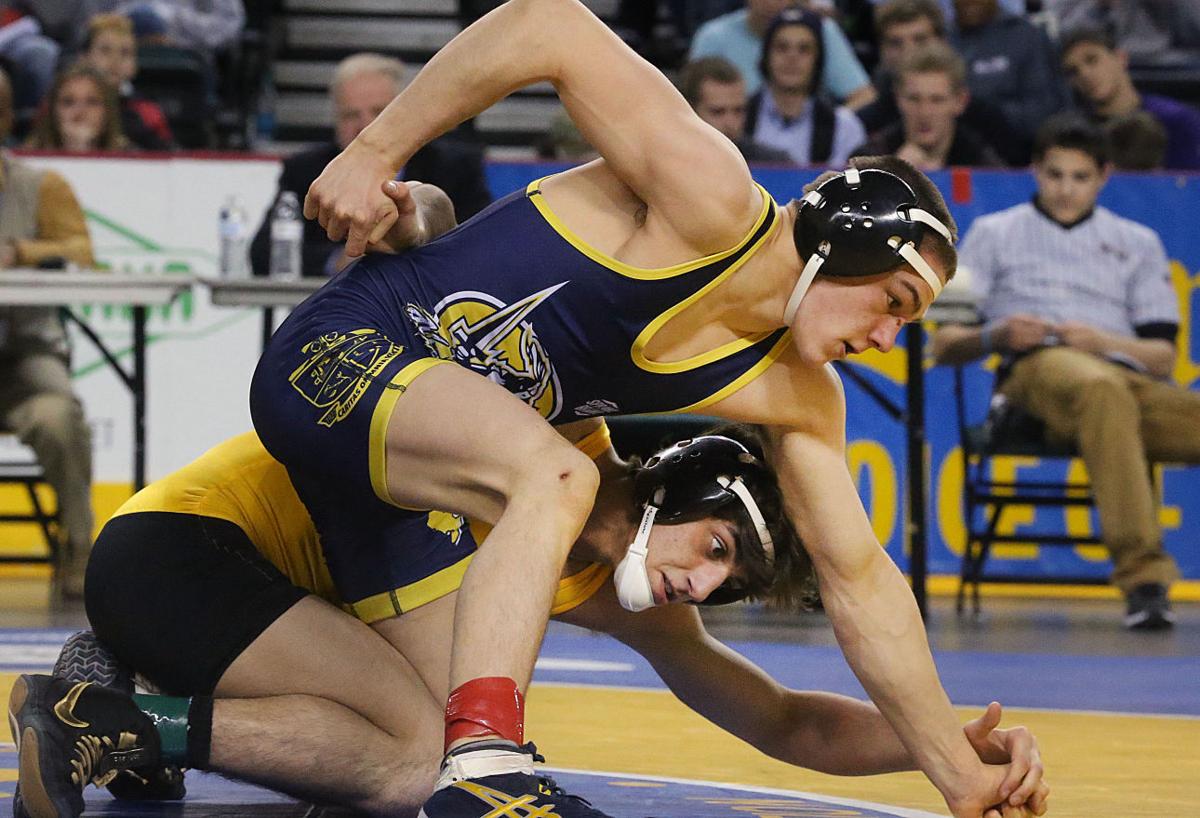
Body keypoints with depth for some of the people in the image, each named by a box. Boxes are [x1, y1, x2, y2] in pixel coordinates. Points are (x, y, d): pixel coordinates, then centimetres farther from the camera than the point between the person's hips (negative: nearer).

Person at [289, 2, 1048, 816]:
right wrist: (371, 155, -21)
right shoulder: (712, 203, -20)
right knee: (557, 475, -34)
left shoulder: (799, 401, 4)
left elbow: (860, 578, 10)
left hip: (411, 476, 9)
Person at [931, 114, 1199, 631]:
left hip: (1129, 372, 3)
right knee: (1102, 389, -43)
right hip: (1036, 370, -3)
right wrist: (995, 337, -5)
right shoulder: (994, 234, 25)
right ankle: (1143, 577, -51)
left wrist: (1101, 341, -2)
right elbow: (944, 346, 16)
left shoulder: (1138, 243, 29)